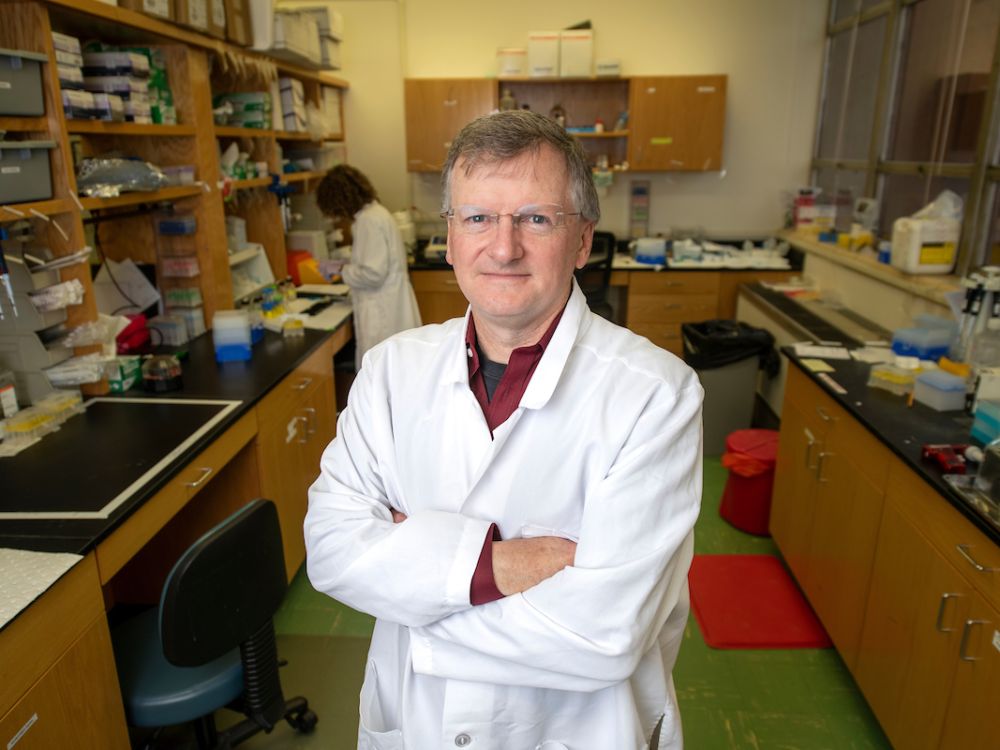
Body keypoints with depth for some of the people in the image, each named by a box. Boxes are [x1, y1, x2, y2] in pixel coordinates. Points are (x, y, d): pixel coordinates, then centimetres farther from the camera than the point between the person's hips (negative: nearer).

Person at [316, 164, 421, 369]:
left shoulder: (369, 220, -16)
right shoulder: (376, 212, 13)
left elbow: (373, 274, -20)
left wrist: (342, 270, -6)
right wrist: (348, 266, 16)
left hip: (383, 315, -10)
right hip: (388, 309, 10)